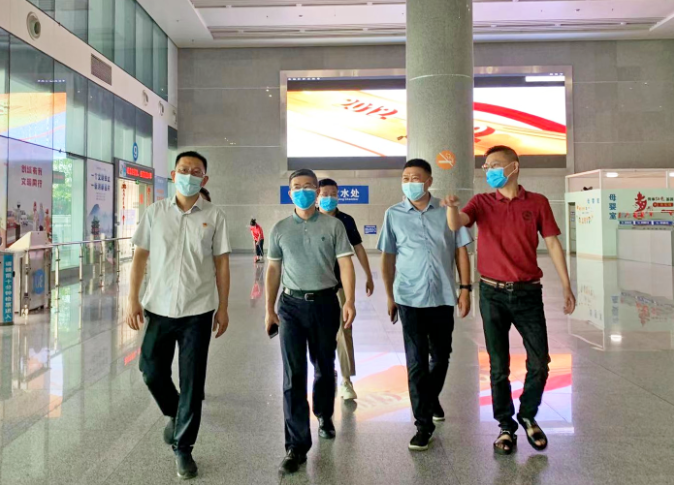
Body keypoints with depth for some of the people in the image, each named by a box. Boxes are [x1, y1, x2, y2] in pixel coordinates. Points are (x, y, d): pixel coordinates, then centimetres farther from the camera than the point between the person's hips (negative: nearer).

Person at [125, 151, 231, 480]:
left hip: (198, 310, -2)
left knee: (192, 382, 4)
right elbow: (140, 256, 5)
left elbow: (221, 263, 1)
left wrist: (223, 308, 0)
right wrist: (133, 299, -1)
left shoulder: (214, 216, -1)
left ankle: (183, 447, 22)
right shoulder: (155, 212, 2)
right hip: (158, 307, 2)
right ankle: (174, 414, 41)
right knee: (152, 372, 11)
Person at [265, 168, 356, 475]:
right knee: (293, 375, -3)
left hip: (325, 302, 0)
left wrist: (350, 302, -14)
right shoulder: (280, 229, 6)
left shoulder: (333, 226, 0)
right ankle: (297, 446, 3)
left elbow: (345, 263, -4)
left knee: (324, 367, 16)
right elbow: (273, 270, 9)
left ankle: (324, 417, 43)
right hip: (291, 305, 1)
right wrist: (269, 309, 7)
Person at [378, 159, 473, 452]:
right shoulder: (393, 215, 1)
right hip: (410, 298, -1)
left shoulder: (447, 211, 1)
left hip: (443, 296, 2)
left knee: (441, 356, 16)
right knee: (416, 362, -1)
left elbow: (461, 251, 4)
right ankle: (423, 423, 11)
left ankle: (432, 399, 43)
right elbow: (387, 258, 5)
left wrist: (465, 289, -1)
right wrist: (389, 296, 5)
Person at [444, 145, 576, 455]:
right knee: (498, 366, 7)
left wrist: (566, 286, 3)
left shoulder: (537, 203, 2)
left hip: (528, 292, 0)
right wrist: (451, 206, -38)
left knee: (539, 363, 4)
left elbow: (552, 244, 4)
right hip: (492, 293, 0)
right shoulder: (482, 202, 2)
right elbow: (456, 224, -16)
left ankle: (528, 416, 30)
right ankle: (506, 426, 24)